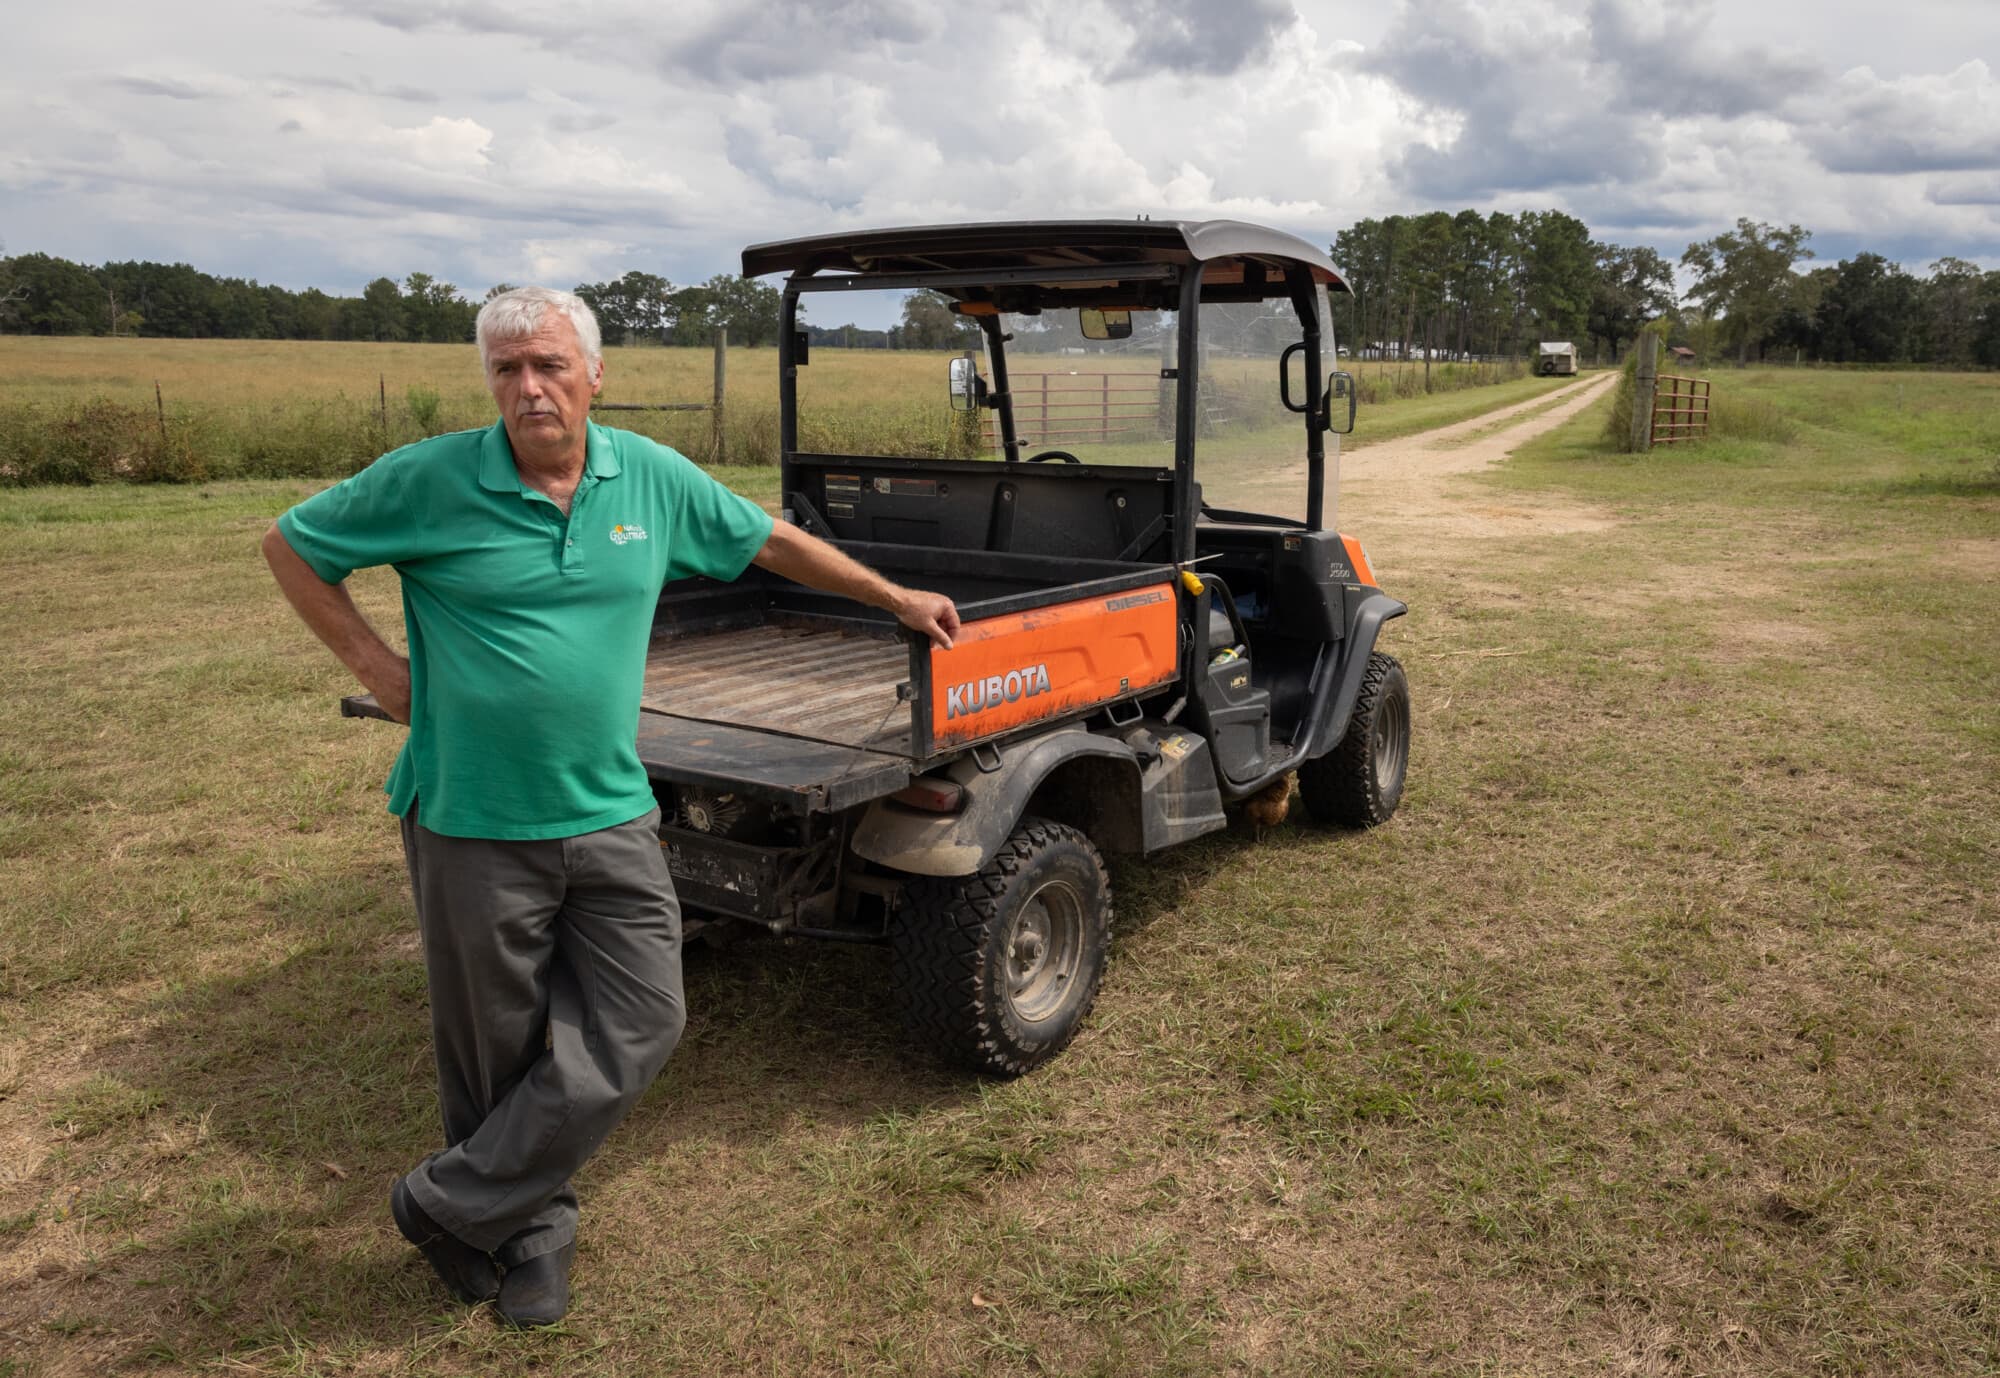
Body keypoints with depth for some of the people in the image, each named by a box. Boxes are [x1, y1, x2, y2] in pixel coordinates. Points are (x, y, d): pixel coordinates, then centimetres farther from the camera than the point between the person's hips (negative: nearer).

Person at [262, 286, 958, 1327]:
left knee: (638, 1024, 0)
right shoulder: (430, 480, -6)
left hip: (609, 815, 3)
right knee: (495, 1053, 9)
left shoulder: (652, 478, 2)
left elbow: (772, 543, 14)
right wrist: (369, 661, -1)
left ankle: (453, 1203, 18)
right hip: (475, 823, -3)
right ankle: (532, 1233, 32)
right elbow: (290, 545, 7)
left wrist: (894, 596, 19)